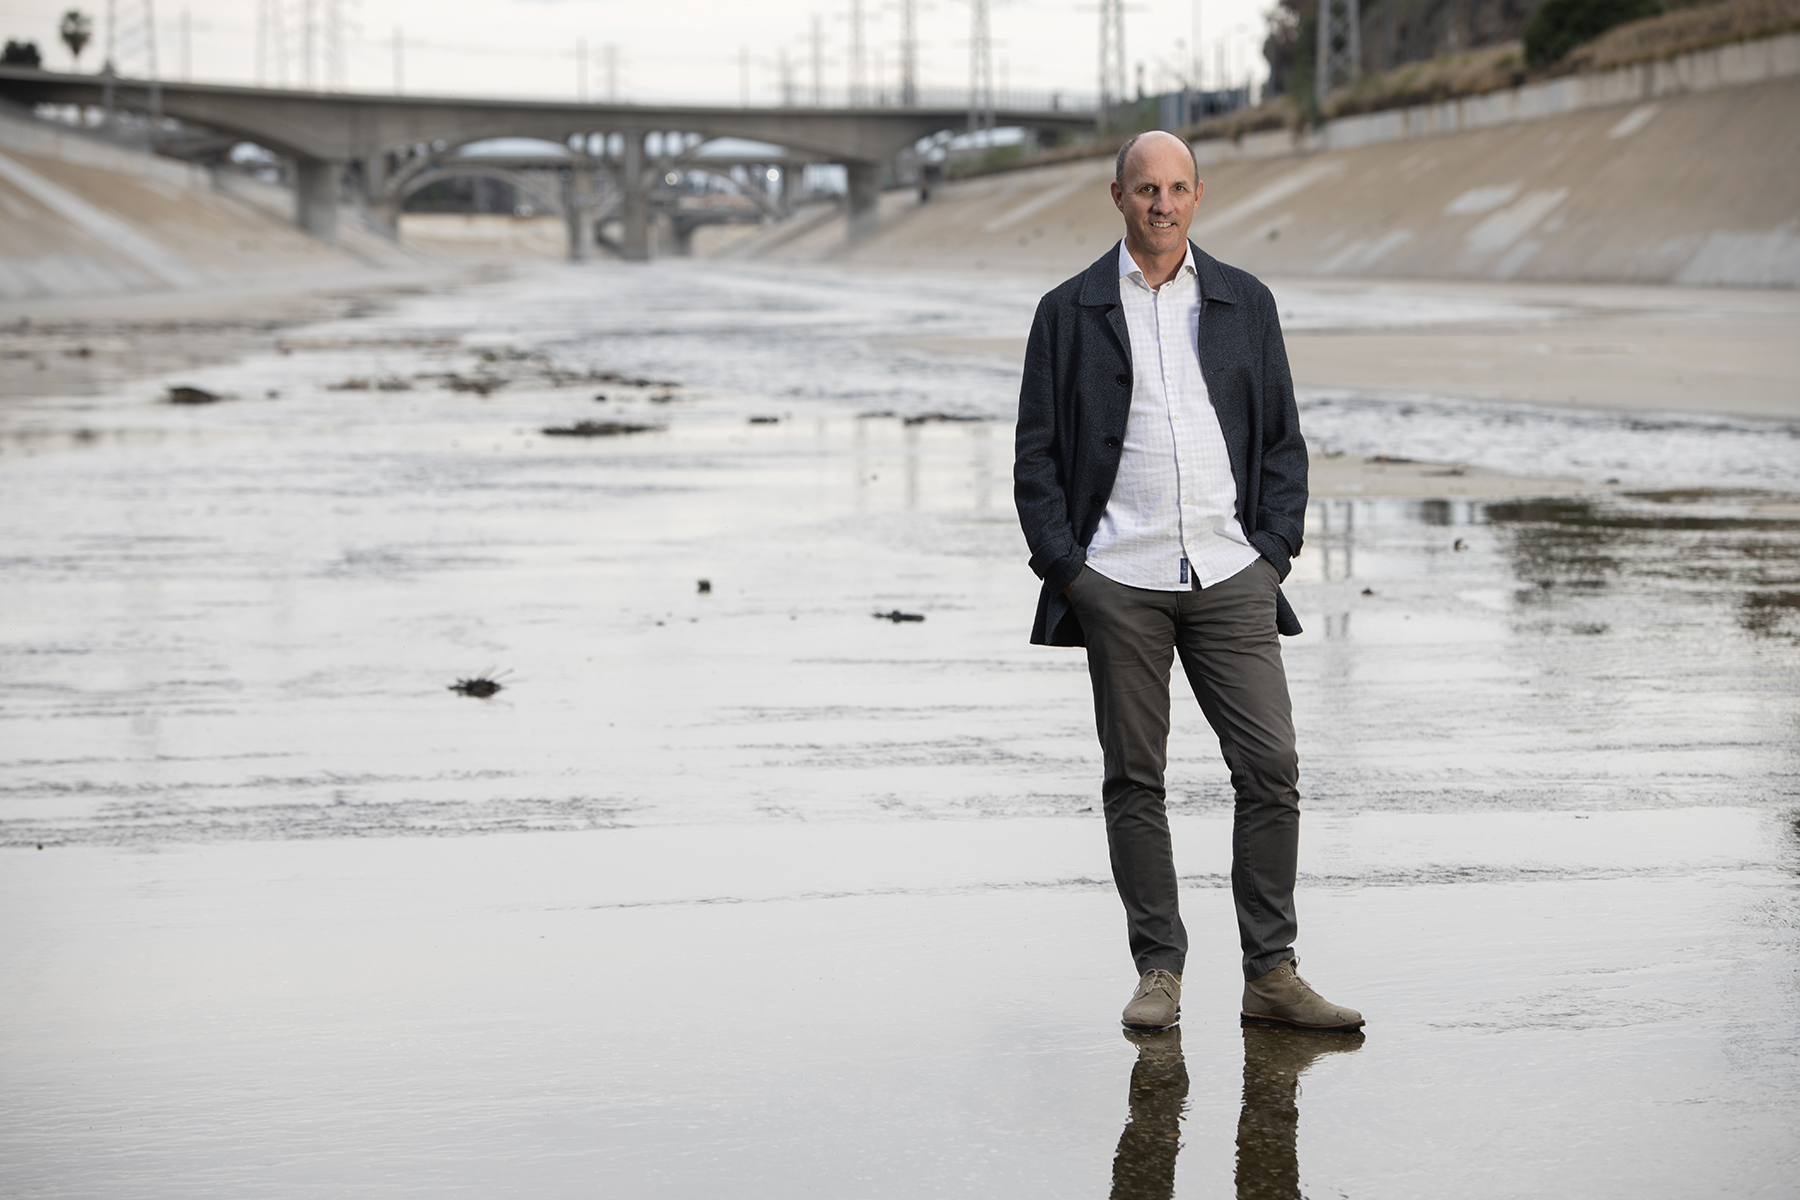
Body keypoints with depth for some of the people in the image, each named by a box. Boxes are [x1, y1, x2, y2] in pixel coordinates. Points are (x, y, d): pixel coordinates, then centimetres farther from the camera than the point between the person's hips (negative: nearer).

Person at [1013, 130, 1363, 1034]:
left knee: (1271, 767, -5)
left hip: (1230, 576, 1)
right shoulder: (1069, 312, 6)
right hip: (1118, 583, -1)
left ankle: (1270, 974, 3)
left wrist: (1273, 552, 2)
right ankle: (1158, 973, 11)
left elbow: (1283, 441, 14)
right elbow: (1037, 456, 6)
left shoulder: (1245, 304, 12)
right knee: (1134, 780, 2)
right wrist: (1065, 568, -3)